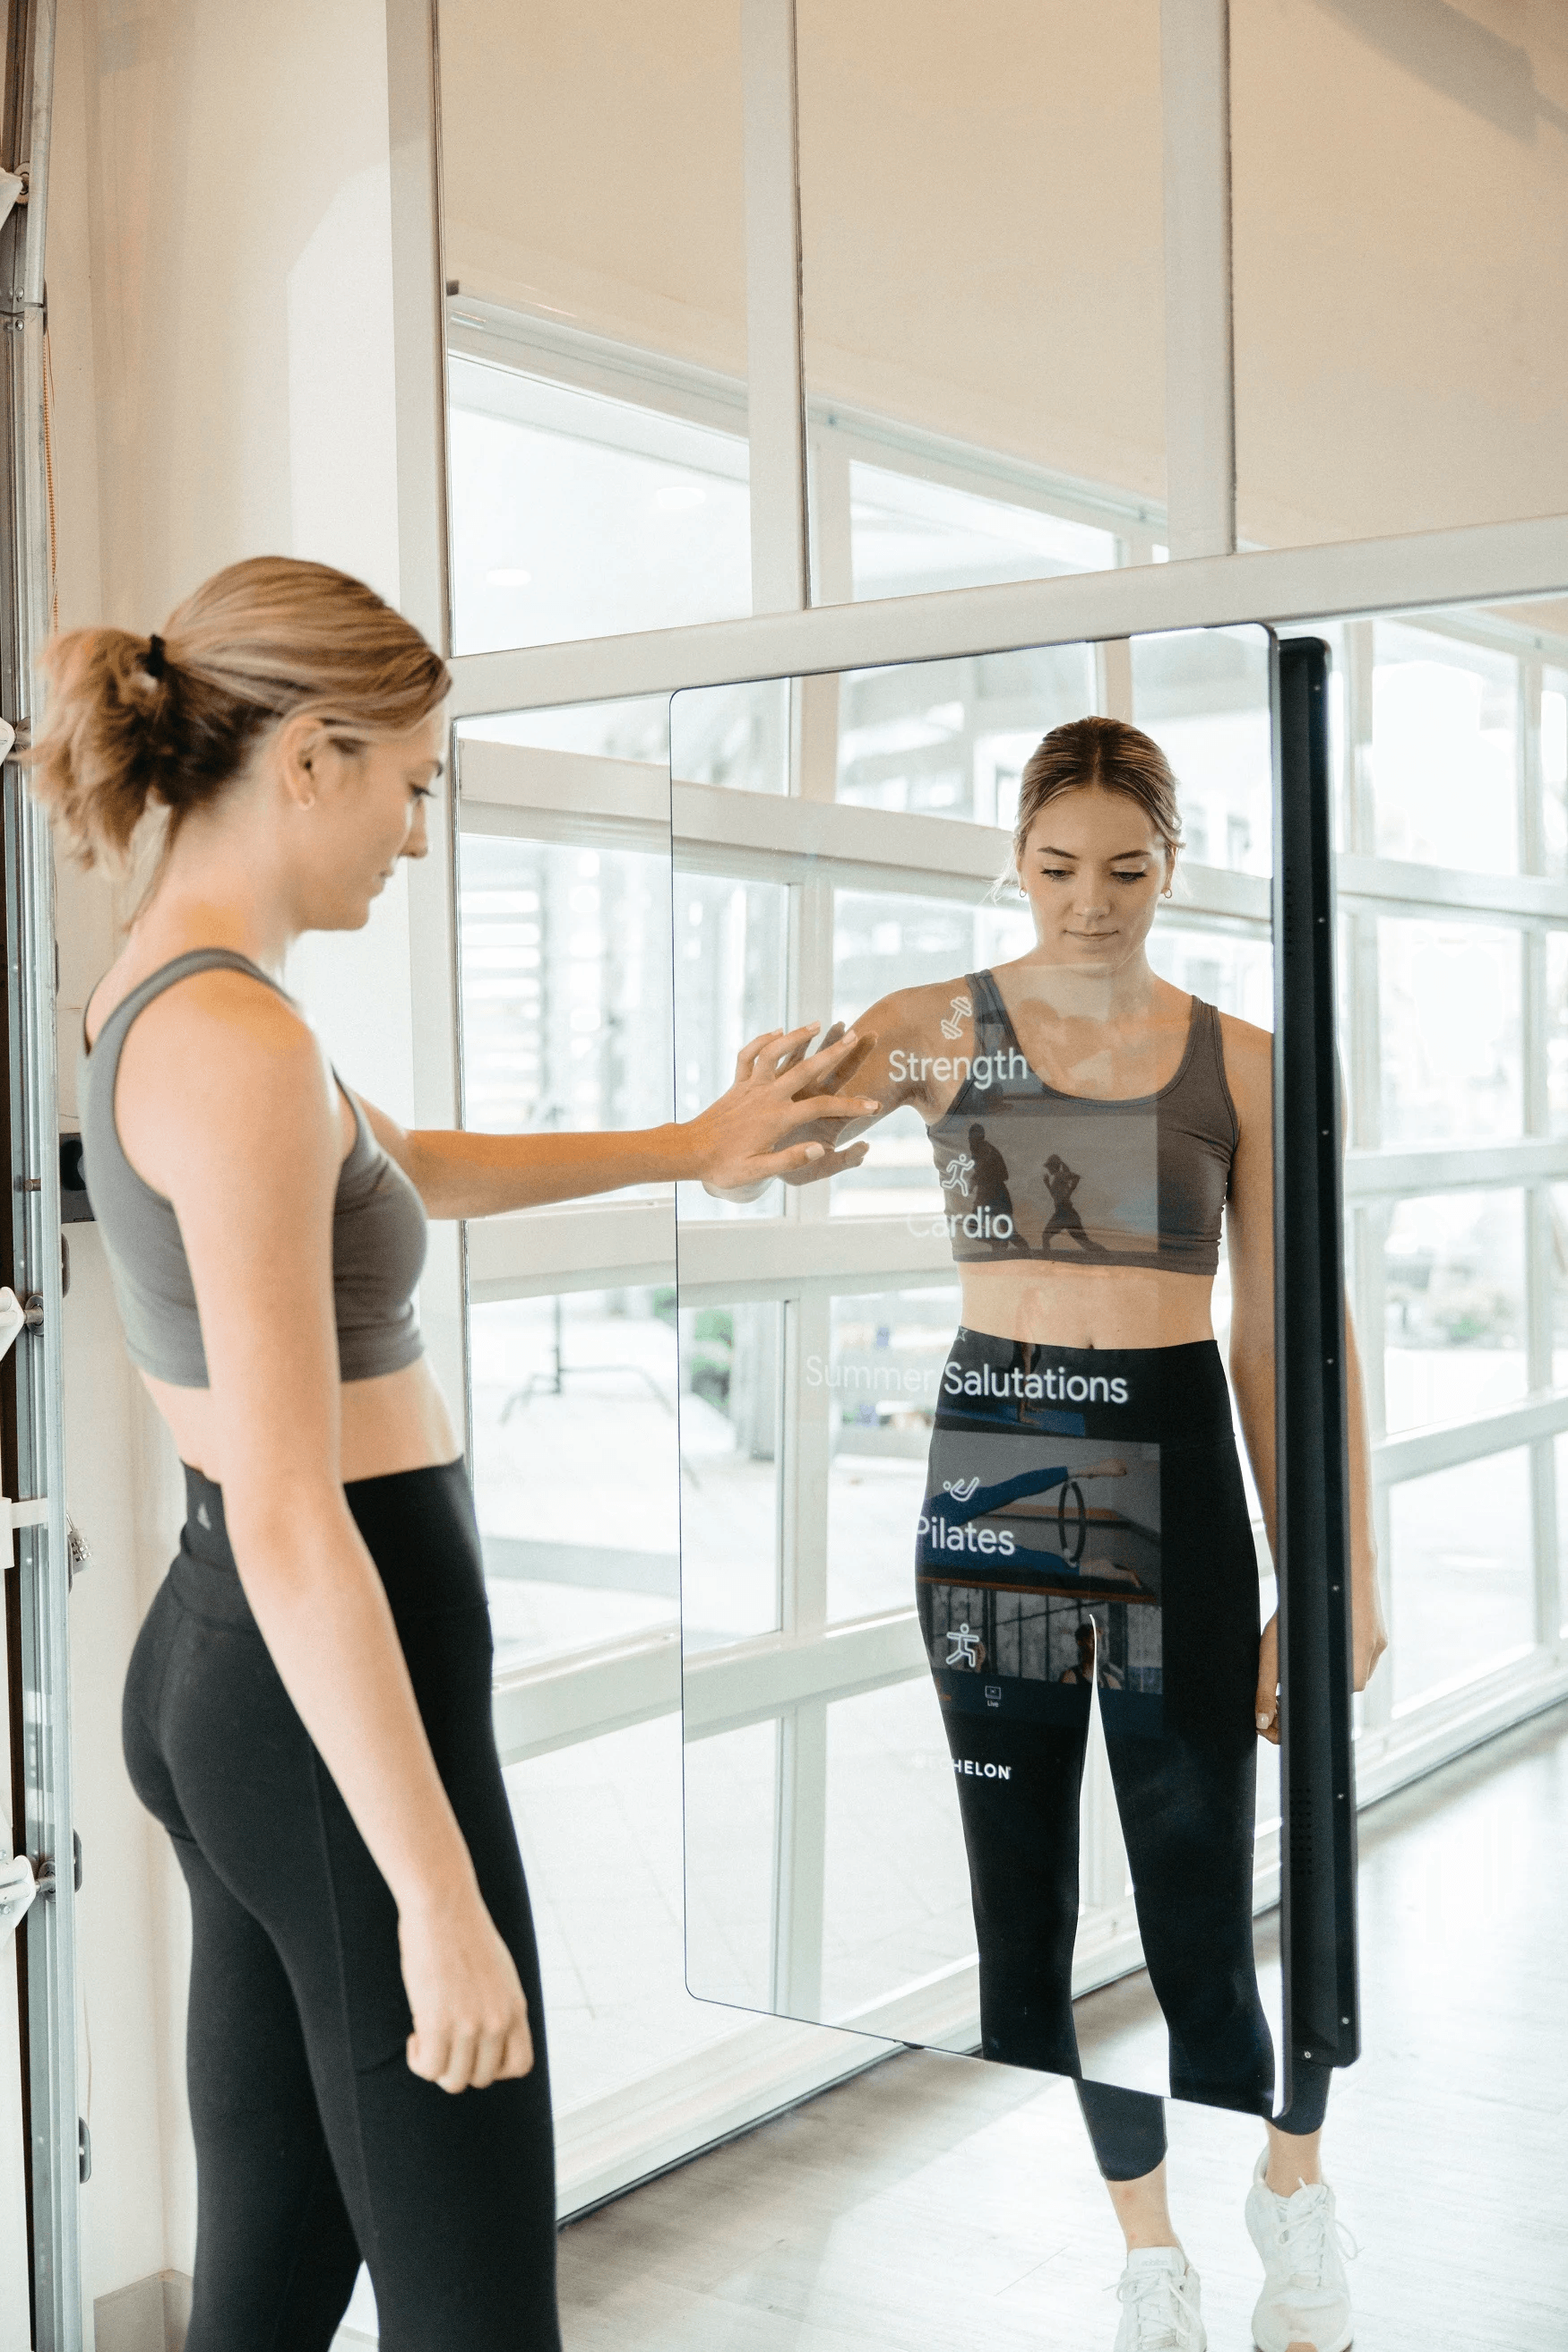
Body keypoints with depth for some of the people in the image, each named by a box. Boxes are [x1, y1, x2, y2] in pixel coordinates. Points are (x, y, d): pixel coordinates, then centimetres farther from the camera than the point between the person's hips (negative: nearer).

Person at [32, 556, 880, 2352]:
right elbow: (290, 1519, -24)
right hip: (337, 1688, -10)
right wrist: (439, 1896, -22)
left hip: (224, 1666, 10)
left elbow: (412, 1171, 30)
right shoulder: (237, 1039, -20)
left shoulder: (153, 998, 11)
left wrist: (686, 1148, 35)